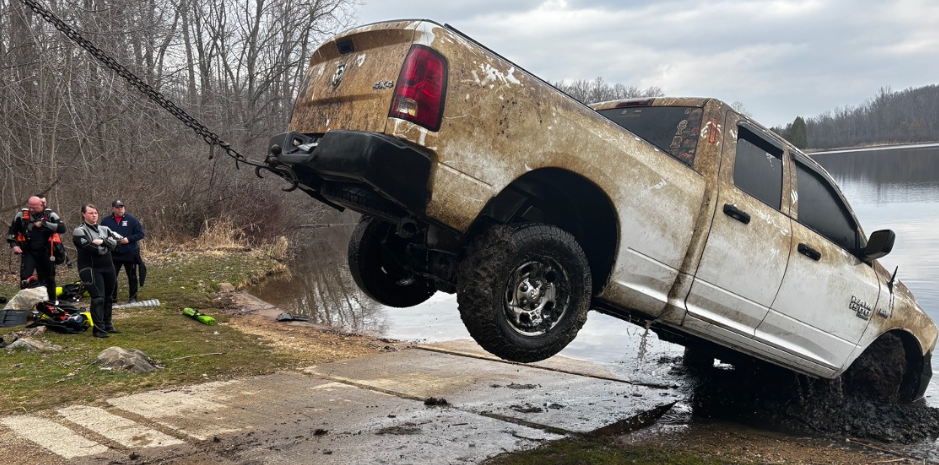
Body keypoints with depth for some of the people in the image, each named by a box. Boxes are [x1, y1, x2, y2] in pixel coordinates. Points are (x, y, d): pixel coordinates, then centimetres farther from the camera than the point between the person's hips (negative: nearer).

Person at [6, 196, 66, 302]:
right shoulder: (21, 215, -3)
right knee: (25, 278, -14)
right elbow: (11, 231, 10)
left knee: (49, 279, 11)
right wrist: (14, 245, -4)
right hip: (28, 252, 0)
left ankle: (51, 302, 26)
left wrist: (44, 224, -25)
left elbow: (62, 228, -20)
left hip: (45, 252, 0)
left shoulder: (50, 215, -7)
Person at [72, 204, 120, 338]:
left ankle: (107, 325, 24)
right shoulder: (79, 231, -6)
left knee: (108, 297, 13)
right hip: (91, 269, -6)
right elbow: (90, 248, -19)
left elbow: (115, 242, -4)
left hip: (108, 268, 6)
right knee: (98, 298, -14)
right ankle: (98, 328, -11)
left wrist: (103, 242, -19)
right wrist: (107, 246, -7)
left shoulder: (104, 229, 13)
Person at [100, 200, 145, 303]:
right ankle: (112, 297, 12)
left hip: (130, 253, -1)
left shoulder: (131, 219, -5)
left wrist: (129, 239, -18)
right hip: (113, 254, 1)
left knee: (132, 276, 8)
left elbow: (140, 233, -5)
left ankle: (133, 297, 20)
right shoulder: (106, 221, 0)